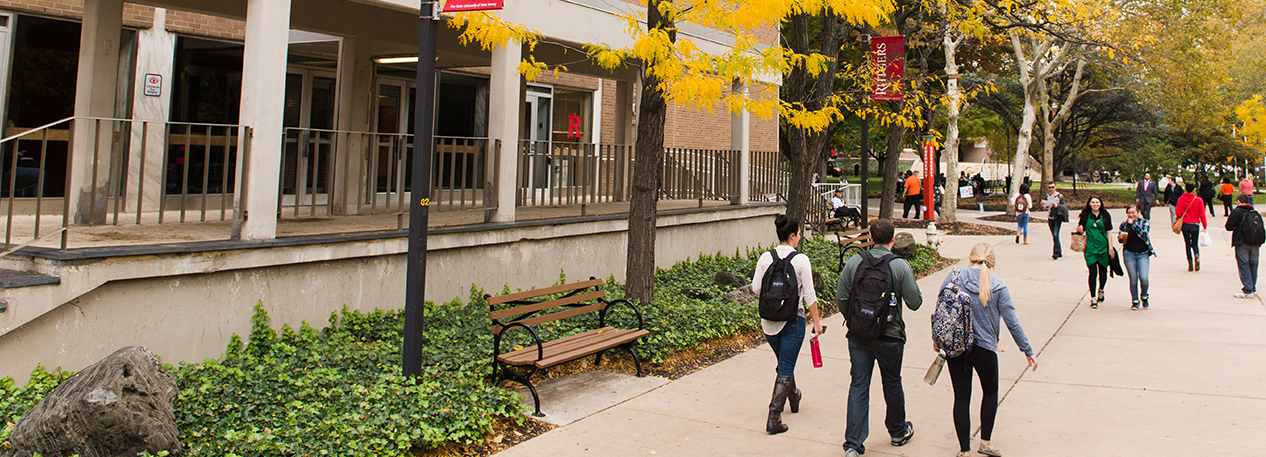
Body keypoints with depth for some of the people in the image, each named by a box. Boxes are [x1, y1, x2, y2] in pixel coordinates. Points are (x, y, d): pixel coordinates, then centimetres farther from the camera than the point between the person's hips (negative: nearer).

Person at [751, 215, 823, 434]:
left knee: (785, 363, 26)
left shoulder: (765, 258, -2)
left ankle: (793, 397, 49)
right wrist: (816, 321, 0)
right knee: (785, 369, 1)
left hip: (769, 319, 5)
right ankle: (773, 418, -5)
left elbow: (756, 288, 1)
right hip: (792, 318, -4)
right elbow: (809, 295, -9)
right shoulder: (800, 260, -12)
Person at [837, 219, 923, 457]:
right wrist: (911, 284, 12)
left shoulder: (854, 262, -5)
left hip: (858, 335, 1)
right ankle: (898, 432, 39)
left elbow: (841, 298, -2)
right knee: (892, 383, 18)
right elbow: (915, 303, -7)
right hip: (889, 336, -1)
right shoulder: (901, 266, -11)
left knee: (858, 385, 3)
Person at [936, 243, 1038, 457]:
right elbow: (1012, 322, -5)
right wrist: (1028, 351, 4)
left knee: (961, 397, 8)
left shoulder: (954, 277, -4)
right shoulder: (998, 286, -7)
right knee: (990, 392, 23)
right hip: (984, 348, -1)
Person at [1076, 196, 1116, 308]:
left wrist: (1110, 247, 0)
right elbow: (1081, 231, 6)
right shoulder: (1085, 215, 1)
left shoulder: (1105, 215, 3)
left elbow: (1109, 232, 5)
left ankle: (1101, 291, 39)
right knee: (1093, 272, -9)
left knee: (1103, 271, 11)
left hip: (1103, 247, 2)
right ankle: (1093, 298, -3)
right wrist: (1079, 230, -18)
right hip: (1090, 248, -2)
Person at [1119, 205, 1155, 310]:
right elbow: (1121, 239, 16)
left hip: (1143, 254, -1)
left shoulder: (1145, 222, 1)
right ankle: (1135, 301, 17)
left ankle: (1144, 296, 16)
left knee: (1144, 278, -12)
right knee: (1133, 279, 2)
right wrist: (1121, 238, -8)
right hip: (1129, 254, 1)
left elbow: (1144, 234, -16)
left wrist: (1133, 224, -16)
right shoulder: (1124, 225, 6)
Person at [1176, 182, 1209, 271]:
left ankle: (1190, 264, 4)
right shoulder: (1198, 200, -6)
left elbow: (1178, 214, -4)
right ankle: (1197, 256, -19)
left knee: (1188, 245, 9)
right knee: (1195, 244, 12)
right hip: (1195, 225, 0)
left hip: (1185, 225, 0)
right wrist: (1205, 226, 4)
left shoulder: (1181, 199, -5)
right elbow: (1202, 215, -4)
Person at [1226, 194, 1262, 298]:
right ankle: (1253, 289, 18)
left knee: (1243, 265, -3)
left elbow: (1228, 226, -6)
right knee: (1253, 265, 12)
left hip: (1242, 243, -5)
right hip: (1255, 244, 5)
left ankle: (1248, 291, -8)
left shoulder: (1236, 212, -7)